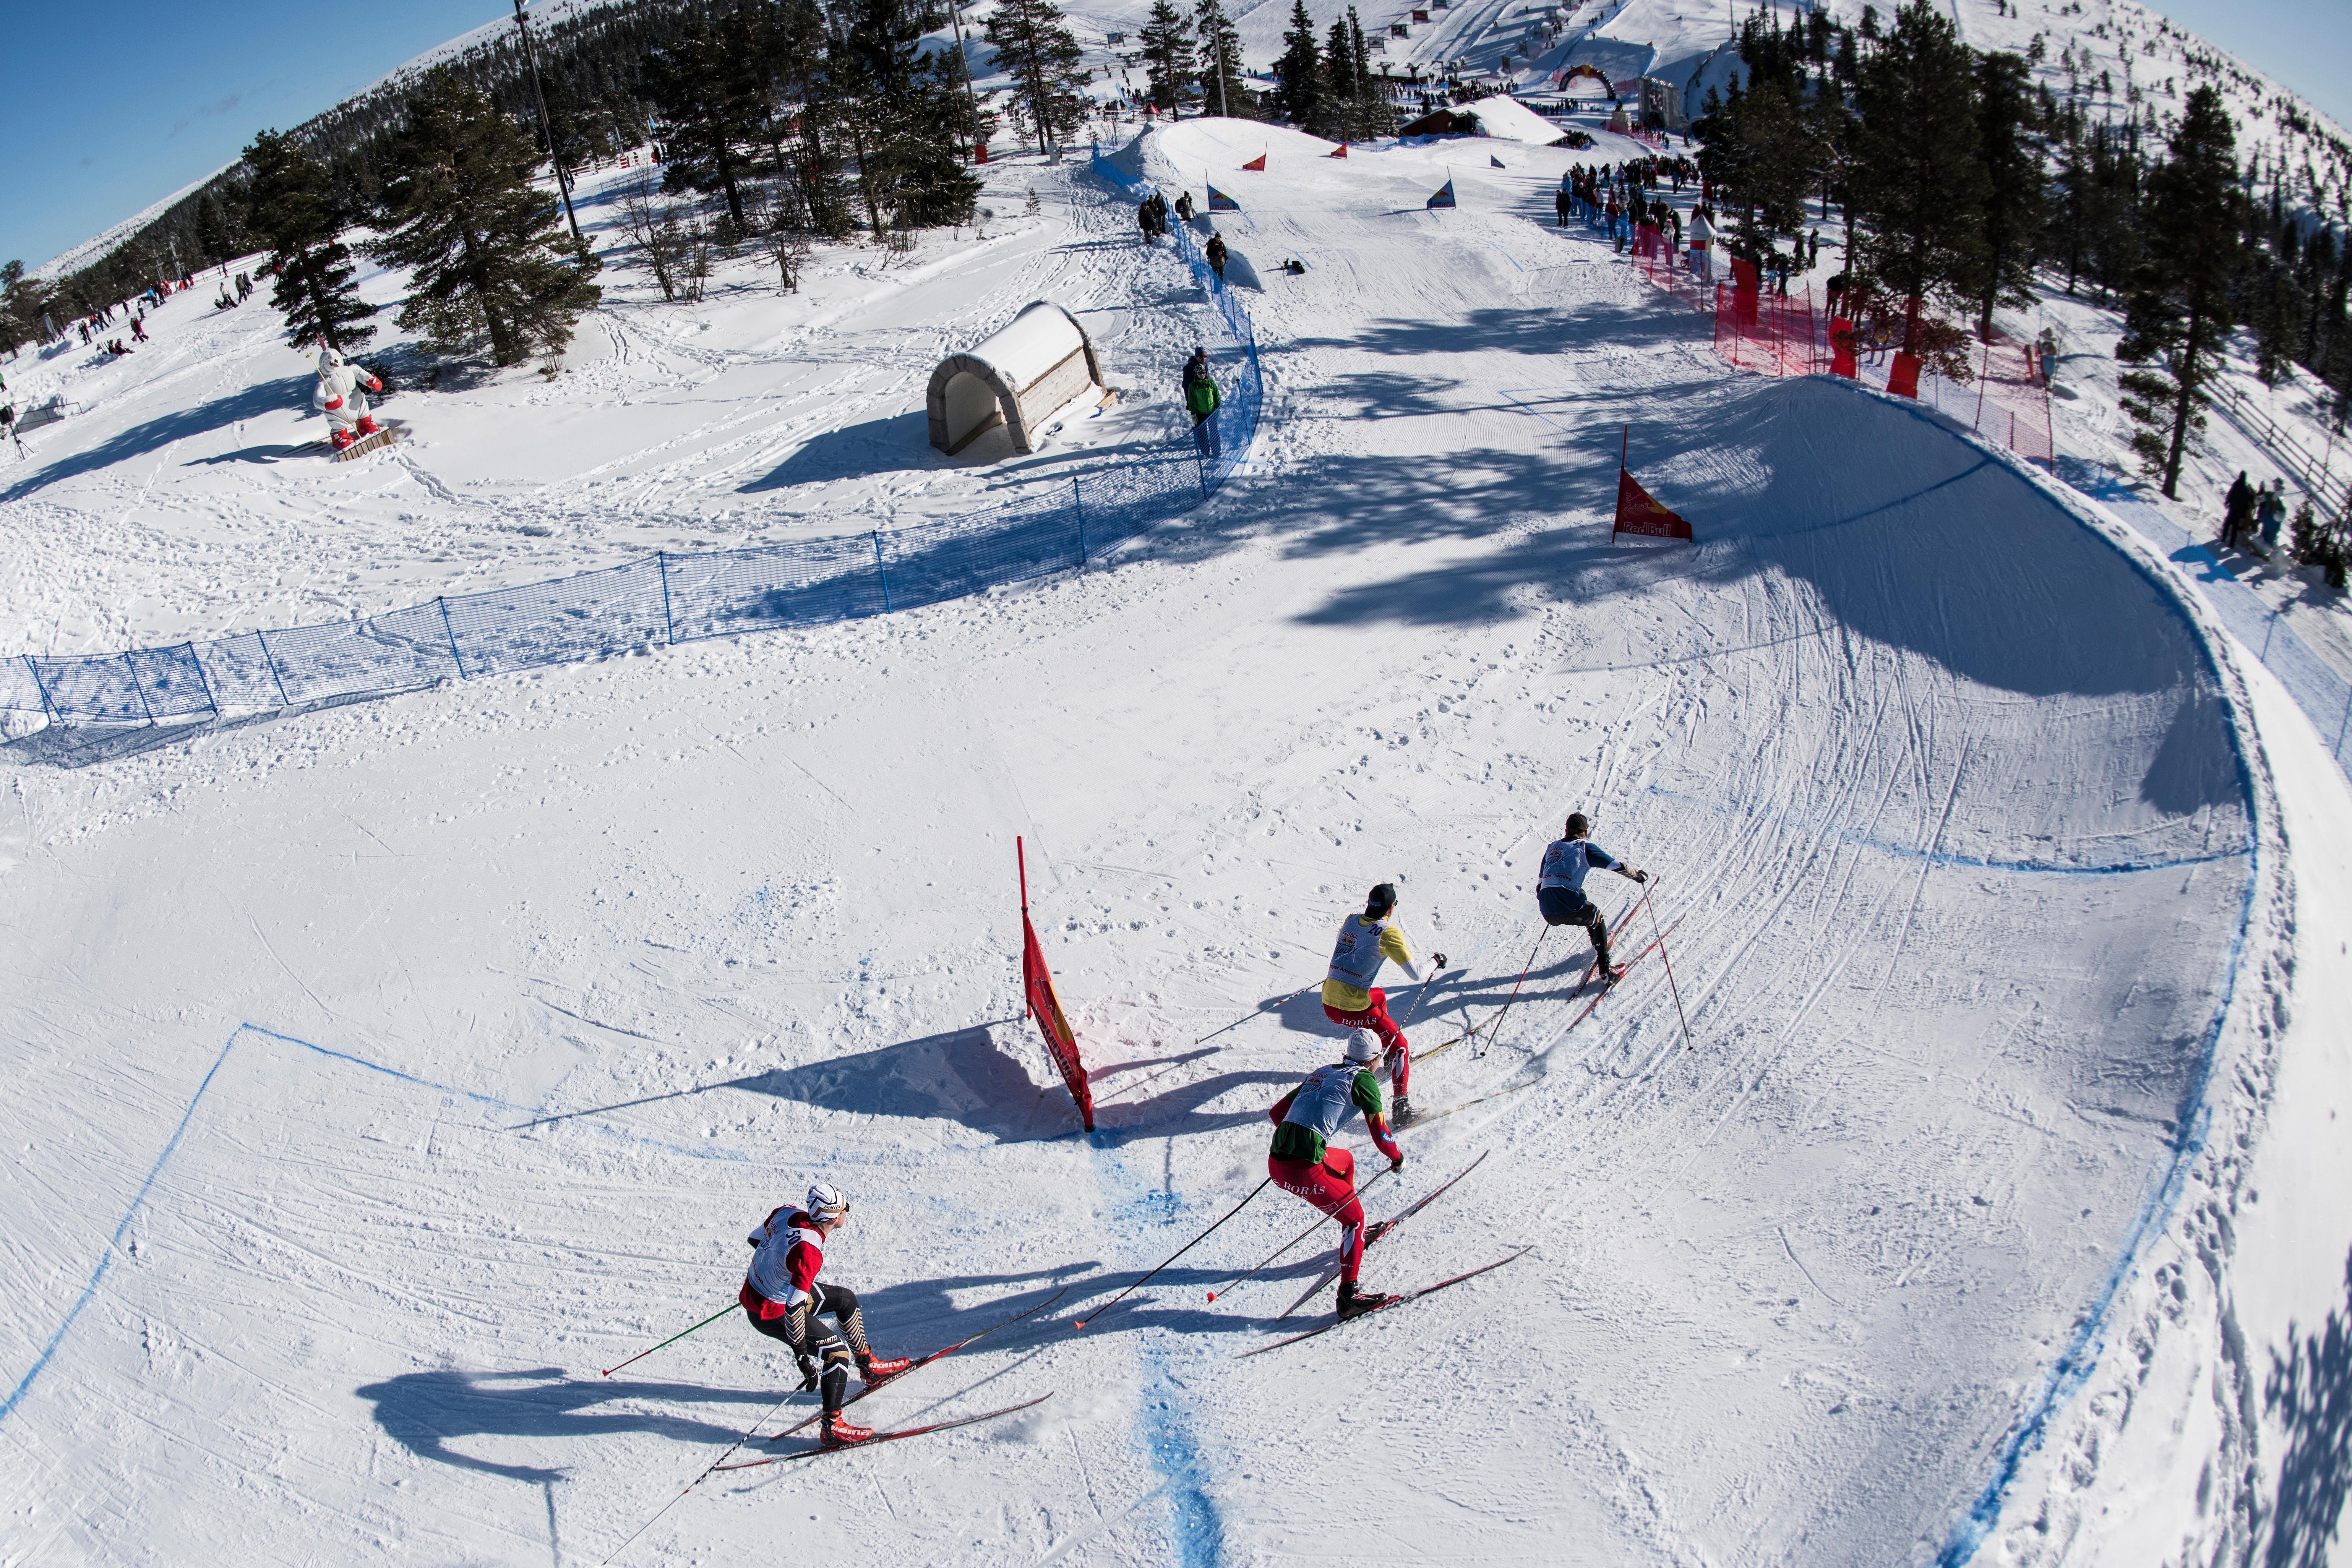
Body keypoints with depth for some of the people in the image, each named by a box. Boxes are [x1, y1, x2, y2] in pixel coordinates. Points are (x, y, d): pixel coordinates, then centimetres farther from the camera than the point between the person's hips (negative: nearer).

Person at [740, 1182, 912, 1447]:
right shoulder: (809, 1252, -34)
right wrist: (801, 1356, -30)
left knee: (846, 1299, 18)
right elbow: (794, 1307, -36)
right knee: (837, 1352, -2)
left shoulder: (789, 1212, -11)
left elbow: (755, 1239, 8)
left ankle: (868, 1364, 33)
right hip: (772, 1314, -9)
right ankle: (832, 1428, 6)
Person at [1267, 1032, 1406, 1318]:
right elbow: (1380, 1134, -1)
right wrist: (1397, 1159, 18)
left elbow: (1276, 1113, 27)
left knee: (1345, 1160, 33)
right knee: (1355, 1217, 10)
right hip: (1304, 1170, -7)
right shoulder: (1363, 1079, 1)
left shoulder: (1321, 1074, 21)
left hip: (1276, 1163, 7)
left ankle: (1354, 1234, 43)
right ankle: (1348, 1295, 4)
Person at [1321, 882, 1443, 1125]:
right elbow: (1417, 975, -12)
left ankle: (1389, 1057, 46)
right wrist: (1436, 962, 7)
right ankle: (1402, 1107, 0)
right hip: (1354, 1009, -7)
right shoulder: (1388, 933, -12)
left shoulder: (1350, 921, 6)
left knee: (1379, 996, 35)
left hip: (1329, 1002, 7)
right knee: (1399, 1045, 9)